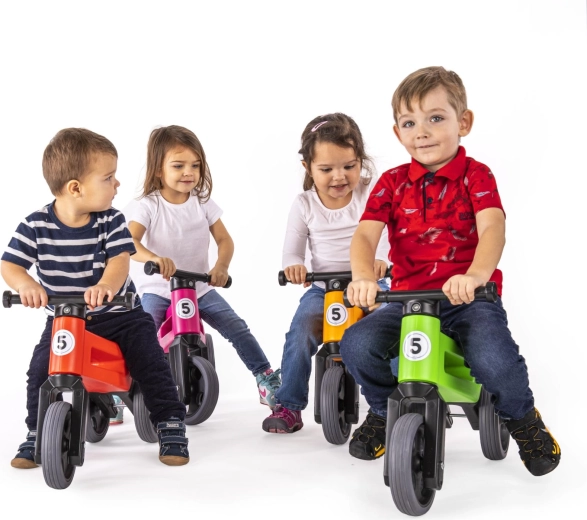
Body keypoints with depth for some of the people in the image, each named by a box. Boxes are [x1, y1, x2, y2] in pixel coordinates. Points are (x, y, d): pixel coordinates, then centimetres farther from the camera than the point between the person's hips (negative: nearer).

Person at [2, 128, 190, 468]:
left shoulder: (111, 221, -12)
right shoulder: (36, 225, -12)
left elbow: (120, 260, -23)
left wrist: (105, 286, -46)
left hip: (118, 314, 0)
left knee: (152, 361, -11)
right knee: (41, 370, -11)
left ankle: (171, 425, 7)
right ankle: (38, 434, 11)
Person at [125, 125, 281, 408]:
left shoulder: (203, 202, 0)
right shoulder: (148, 206, -12)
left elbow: (224, 239, -3)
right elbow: (129, 242, -26)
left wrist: (221, 266, -25)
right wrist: (154, 258, -48)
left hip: (199, 287, 3)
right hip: (157, 289, -3)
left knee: (237, 327, -7)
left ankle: (266, 377, 4)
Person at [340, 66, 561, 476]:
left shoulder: (476, 175, 0)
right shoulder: (392, 182, 7)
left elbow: (492, 229, -18)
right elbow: (365, 234, -7)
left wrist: (475, 276, -40)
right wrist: (363, 277, -31)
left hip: (469, 297, -2)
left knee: (495, 362, -31)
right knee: (356, 346, -23)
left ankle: (523, 419, 7)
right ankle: (385, 411, 11)